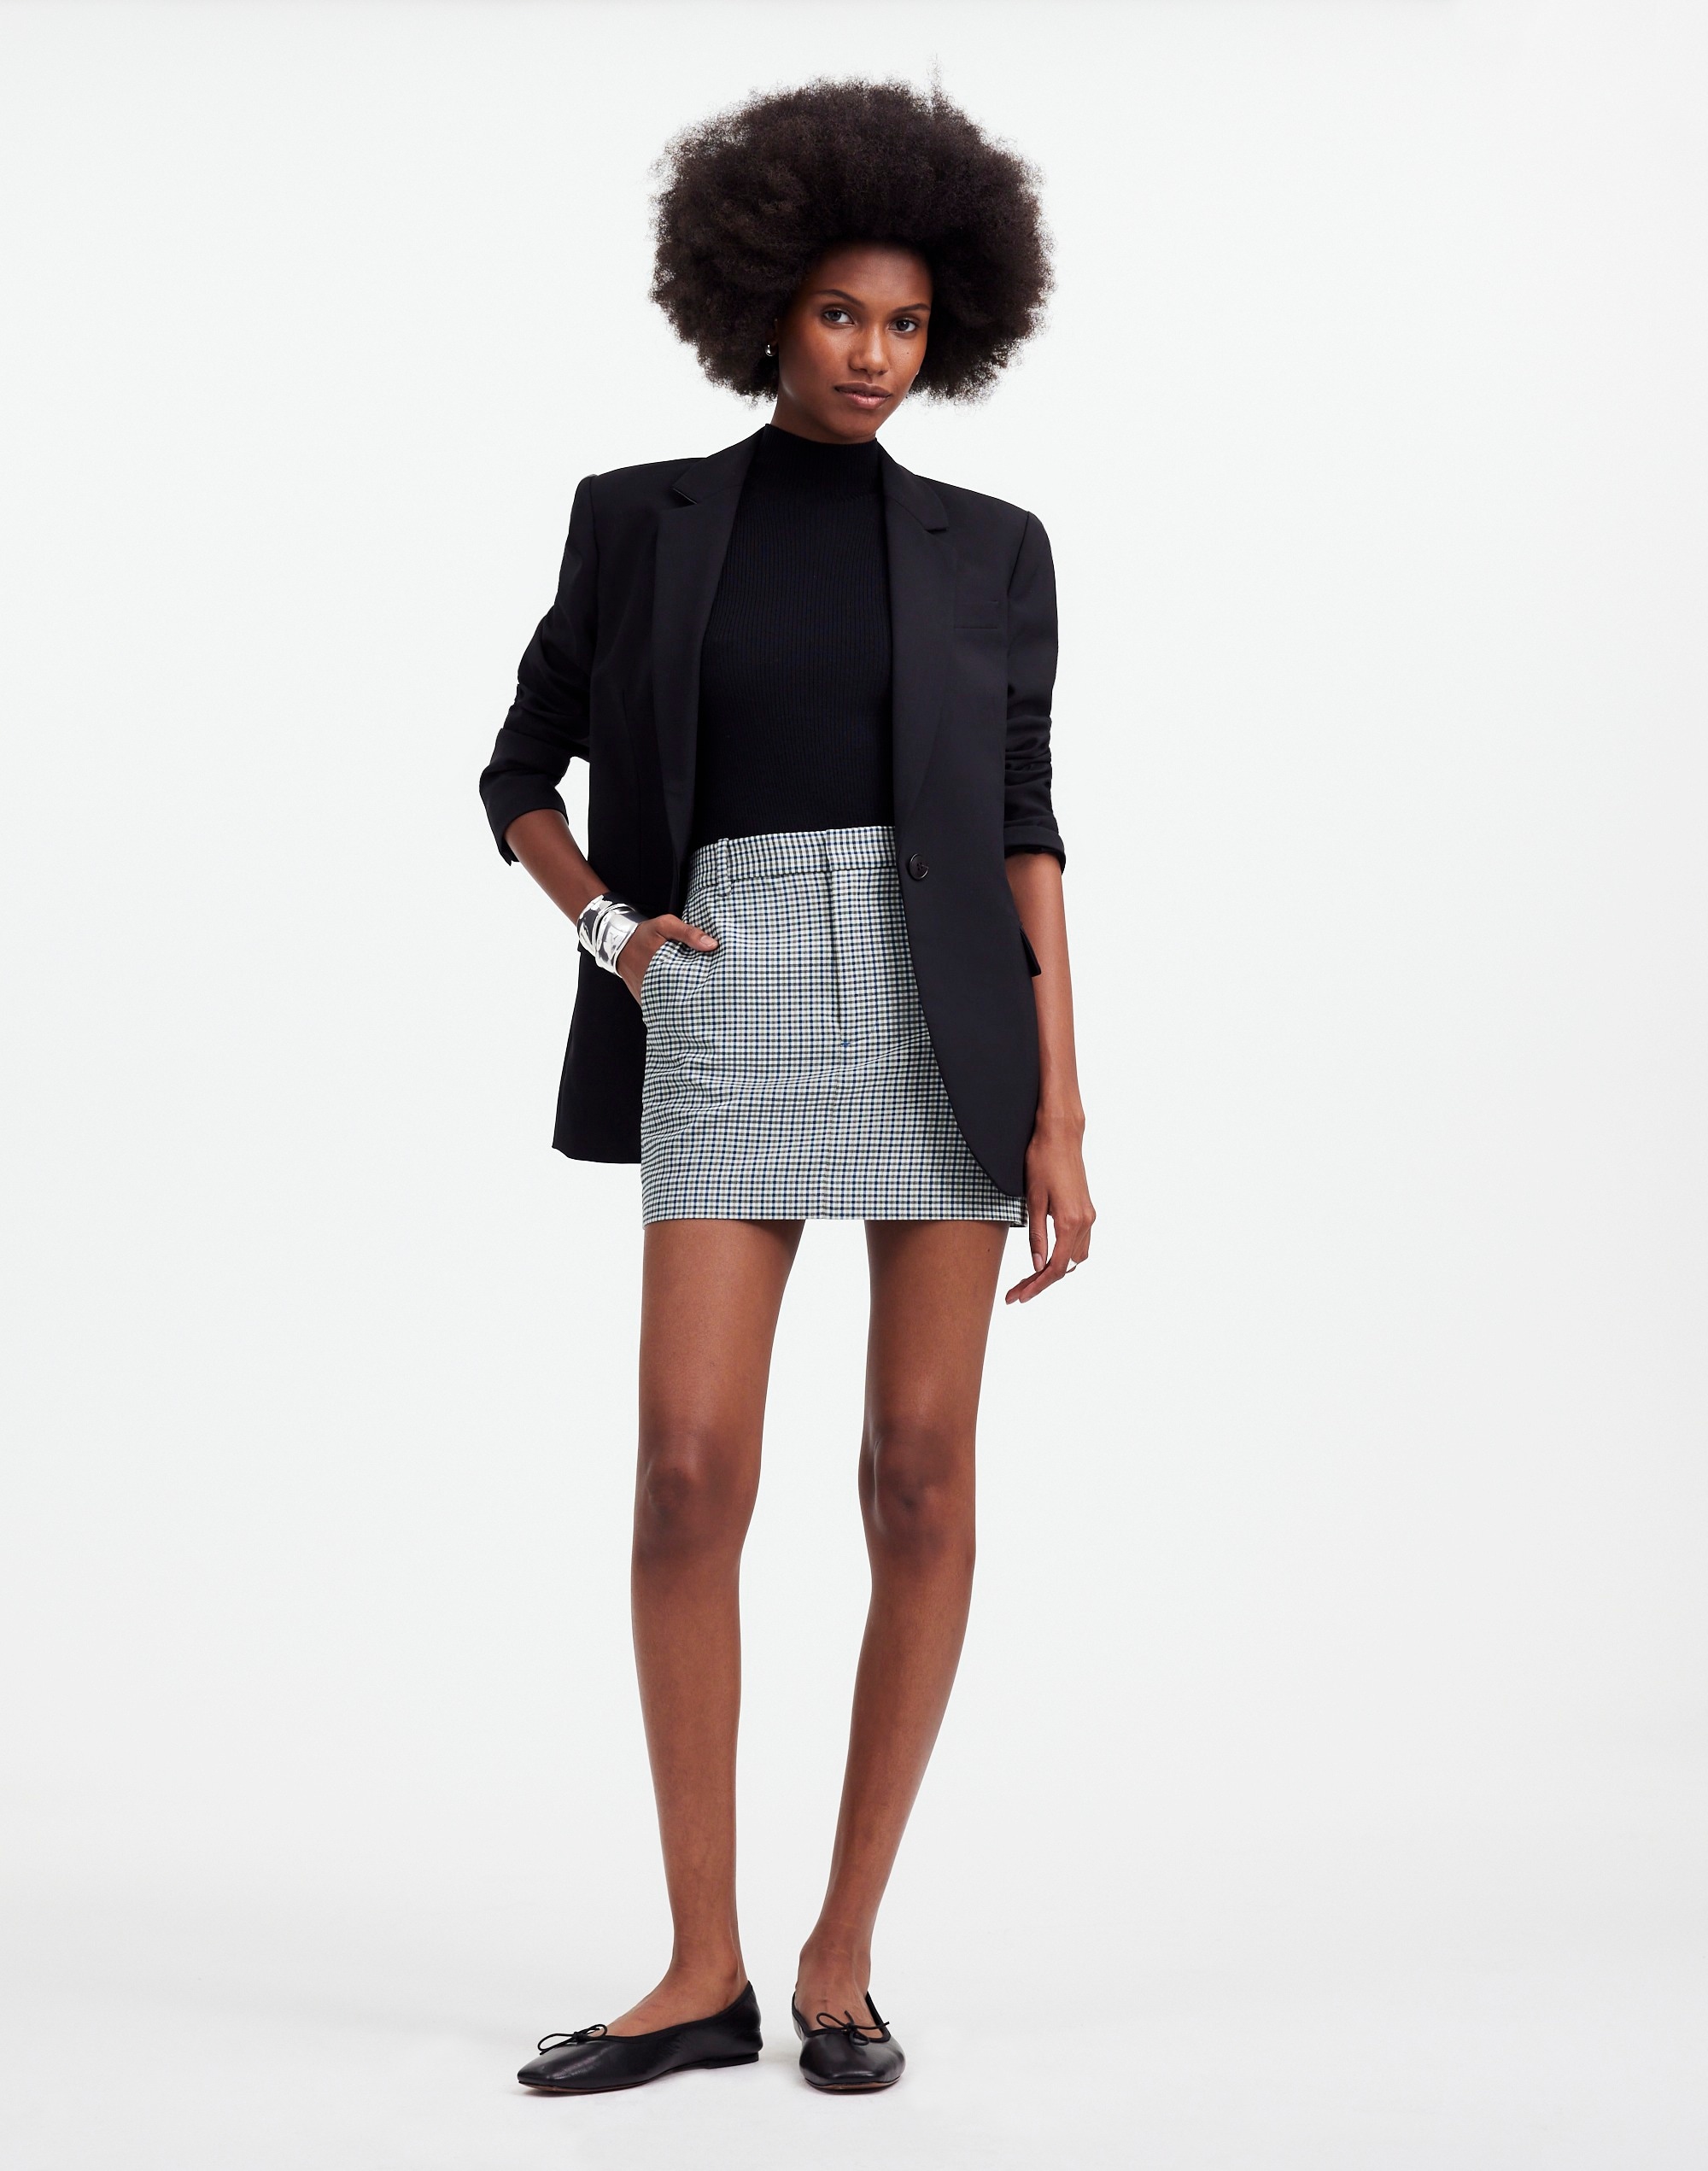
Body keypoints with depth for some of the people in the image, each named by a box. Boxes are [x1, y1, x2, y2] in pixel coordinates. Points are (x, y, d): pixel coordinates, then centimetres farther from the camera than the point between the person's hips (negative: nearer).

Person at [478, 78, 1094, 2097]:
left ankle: (845, 1947, 10)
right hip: (728, 1011, 0)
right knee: (690, 1474, -8)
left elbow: (1024, 831, 4)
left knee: (921, 1470, -2)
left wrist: (1061, 1116, -3)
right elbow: (522, 772, 16)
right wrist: (607, 925, -4)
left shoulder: (988, 548, 9)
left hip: (942, 1004, 0)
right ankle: (704, 1969, 3)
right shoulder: (640, 519, 9)